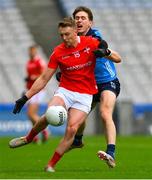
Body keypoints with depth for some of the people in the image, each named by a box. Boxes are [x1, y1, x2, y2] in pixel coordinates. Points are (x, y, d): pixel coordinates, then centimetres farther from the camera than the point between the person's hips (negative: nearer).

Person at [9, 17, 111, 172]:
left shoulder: (90, 43, -3)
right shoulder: (58, 52, -3)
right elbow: (44, 79, 2)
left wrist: (105, 51, -12)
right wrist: (25, 97, -3)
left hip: (85, 95, 0)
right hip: (65, 91, 0)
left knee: (72, 129, -19)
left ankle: (51, 165, -6)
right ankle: (28, 138, 3)